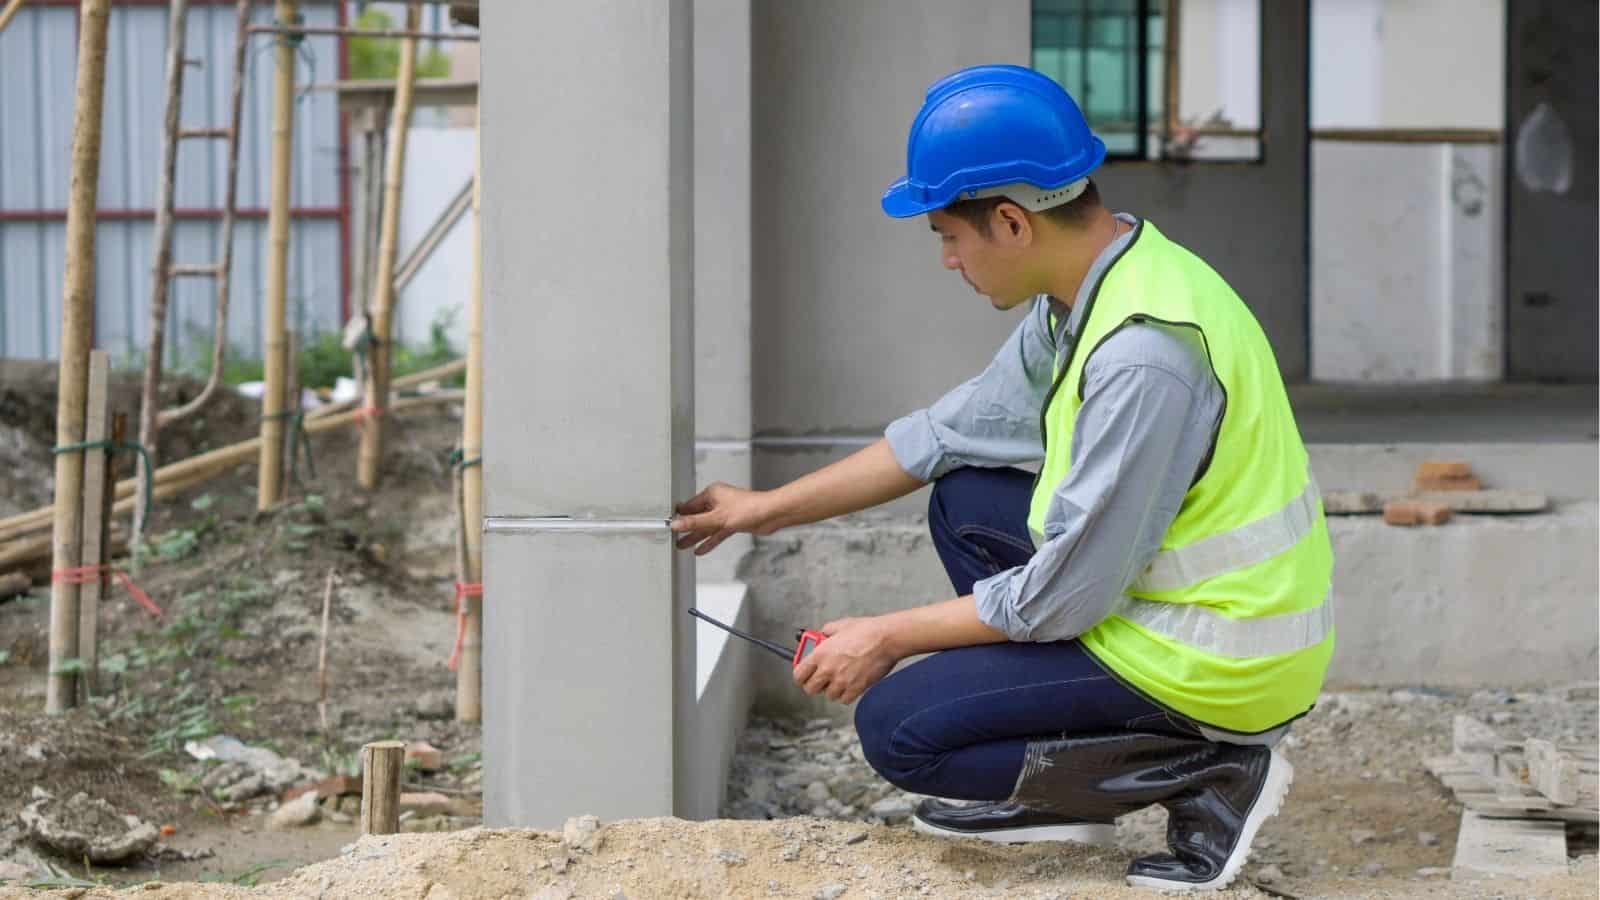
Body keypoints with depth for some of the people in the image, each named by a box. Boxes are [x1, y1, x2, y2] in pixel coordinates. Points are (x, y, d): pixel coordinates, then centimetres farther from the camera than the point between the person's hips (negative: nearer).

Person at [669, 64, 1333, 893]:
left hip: (1218, 668, -9)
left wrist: (888, 638, -9)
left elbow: (1062, 597, -22)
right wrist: (771, 509, 18)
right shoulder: (1090, 291, 2)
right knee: (965, 503, 16)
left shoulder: (1139, 357, -28)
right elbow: (951, 431, 14)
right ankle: (1055, 798, 13)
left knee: (896, 729, -7)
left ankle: (1205, 774, -4)